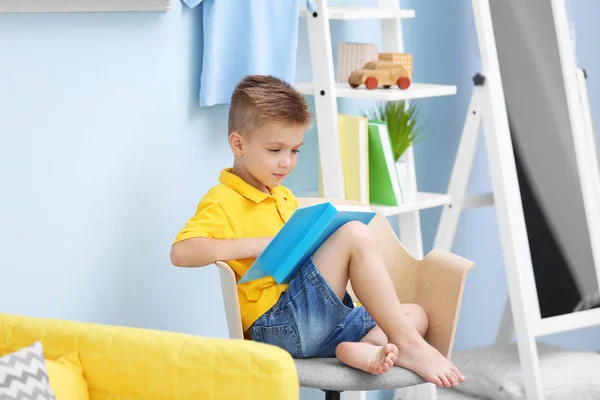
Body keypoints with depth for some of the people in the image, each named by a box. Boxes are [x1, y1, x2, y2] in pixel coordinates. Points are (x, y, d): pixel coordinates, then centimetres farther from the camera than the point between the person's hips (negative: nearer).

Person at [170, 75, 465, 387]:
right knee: (355, 234, -20)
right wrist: (259, 245, -21)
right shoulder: (223, 202, -6)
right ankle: (406, 344, -20)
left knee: (415, 314, 8)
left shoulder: (284, 197, 23)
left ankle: (361, 350, -24)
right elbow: (181, 252, -22)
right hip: (276, 324, -9)